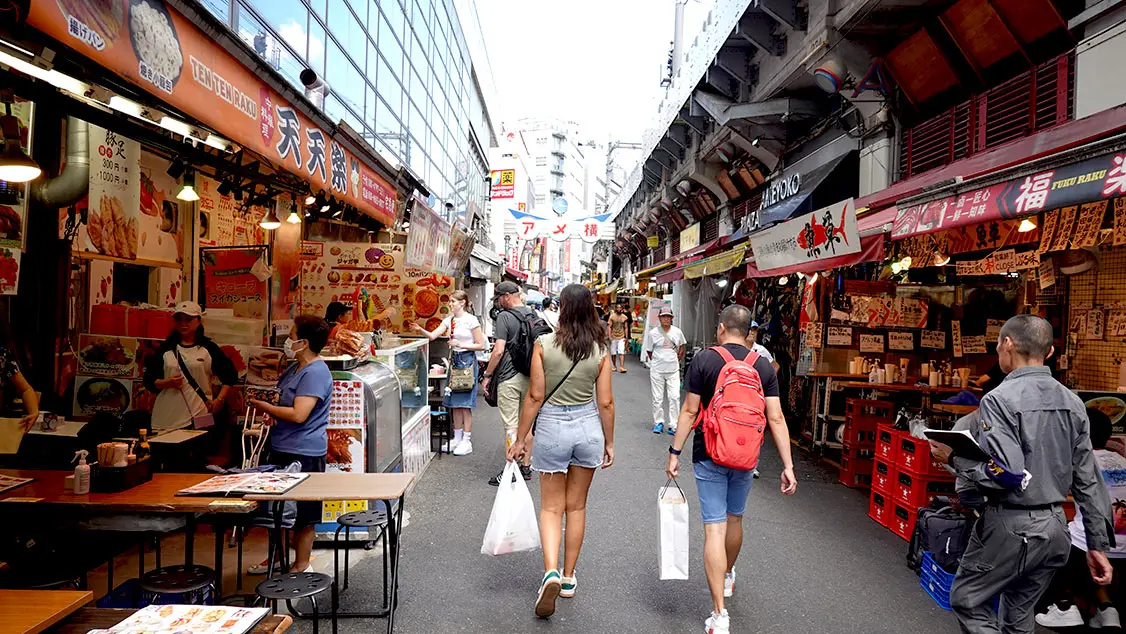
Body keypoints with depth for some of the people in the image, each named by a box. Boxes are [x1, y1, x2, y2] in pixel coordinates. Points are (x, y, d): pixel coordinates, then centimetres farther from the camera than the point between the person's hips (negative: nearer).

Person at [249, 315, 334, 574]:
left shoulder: (316, 373, -20)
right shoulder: (294, 368, 13)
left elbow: (298, 414, -27)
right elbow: (280, 398, 25)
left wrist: (264, 406, -12)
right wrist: (270, 412, 1)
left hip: (303, 455, -10)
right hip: (281, 450, 10)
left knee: (303, 515, 3)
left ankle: (301, 566, 16)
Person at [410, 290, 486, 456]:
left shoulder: (471, 320, -9)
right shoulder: (449, 320, 9)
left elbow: (480, 345, -9)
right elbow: (432, 335, 0)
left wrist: (460, 344, -16)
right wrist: (420, 330, -18)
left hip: (467, 360, -7)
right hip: (454, 360, 7)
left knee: (464, 402, -5)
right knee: (454, 402, 9)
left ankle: (467, 441, 3)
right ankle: (457, 438, 19)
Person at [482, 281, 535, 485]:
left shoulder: (504, 317, -12)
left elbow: (498, 351, -17)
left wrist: (487, 375, -7)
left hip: (509, 378, -7)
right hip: (530, 376, 7)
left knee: (511, 426, -3)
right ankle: (526, 467, 22)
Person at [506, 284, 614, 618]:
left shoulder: (544, 344, -11)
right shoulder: (600, 351, -6)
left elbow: (535, 396, -9)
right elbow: (605, 402, -3)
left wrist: (520, 439, 0)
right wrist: (609, 442, 10)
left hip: (552, 427, -2)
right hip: (588, 427, 2)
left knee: (551, 507, 9)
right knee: (576, 506, 16)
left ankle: (551, 572, -11)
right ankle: (568, 577, 26)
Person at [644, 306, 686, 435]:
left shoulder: (677, 332, 1)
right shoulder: (653, 333, -4)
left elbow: (681, 347, 17)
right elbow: (649, 351, 7)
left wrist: (676, 360, 9)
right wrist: (656, 361, 1)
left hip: (673, 370, 1)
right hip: (657, 370, -1)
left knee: (674, 397, -4)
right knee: (657, 398, 6)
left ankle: (673, 425, 3)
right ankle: (658, 422, 20)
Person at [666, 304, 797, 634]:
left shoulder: (704, 360, -8)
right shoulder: (764, 366, 0)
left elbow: (689, 411, -9)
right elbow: (776, 418, -4)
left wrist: (674, 452, -2)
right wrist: (788, 466, -3)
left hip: (709, 456, -3)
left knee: (715, 528, -2)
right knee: (735, 518, 24)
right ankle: (727, 576, 48)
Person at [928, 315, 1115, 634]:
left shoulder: (999, 400, -17)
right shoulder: (1072, 402, 4)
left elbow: (1006, 474, -25)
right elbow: (1088, 479, 7)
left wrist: (954, 459, -9)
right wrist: (1098, 543, 12)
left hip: (1011, 527, -7)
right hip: (1055, 528, 7)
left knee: (966, 600, 10)